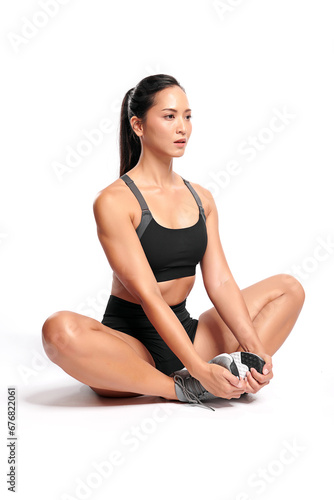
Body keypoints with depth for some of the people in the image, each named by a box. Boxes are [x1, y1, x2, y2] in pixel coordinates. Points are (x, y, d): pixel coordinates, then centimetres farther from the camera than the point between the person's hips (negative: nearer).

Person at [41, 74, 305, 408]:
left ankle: (235, 369, -22)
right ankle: (183, 390, -24)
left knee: (289, 288, 2)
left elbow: (220, 282, 0)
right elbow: (147, 296, -20)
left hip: (185, 332, 6)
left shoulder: (201, 198, 7)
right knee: (59, 330, -37)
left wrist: (254, 348, -15)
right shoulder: (113, 201, -12)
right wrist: (199, 370, -27)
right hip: (131, 343, -6)